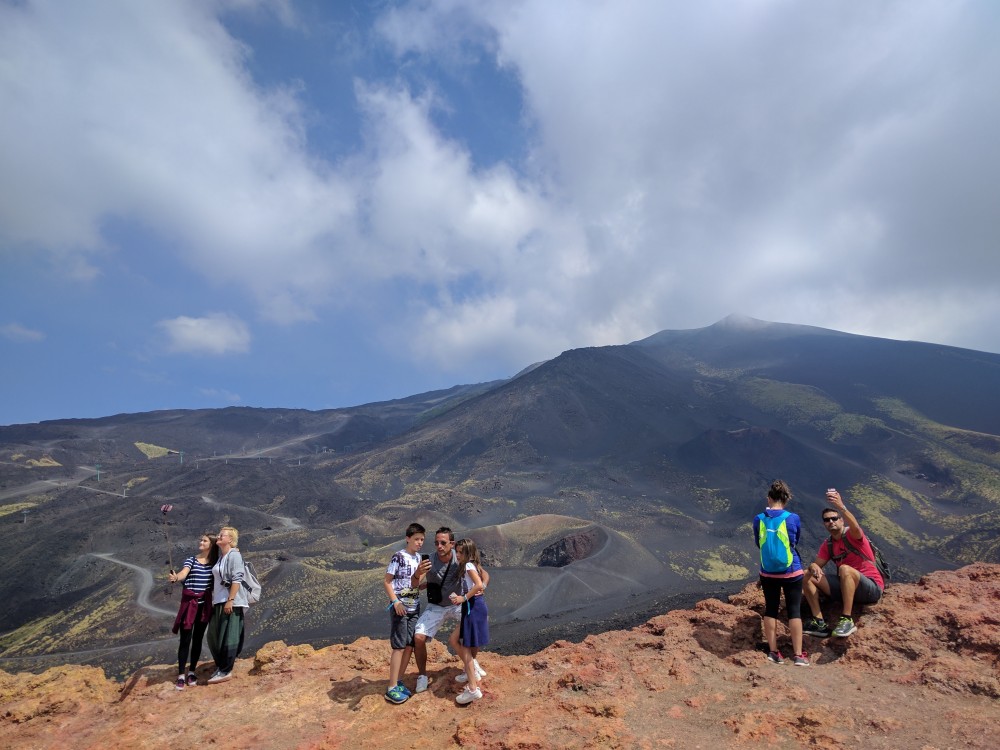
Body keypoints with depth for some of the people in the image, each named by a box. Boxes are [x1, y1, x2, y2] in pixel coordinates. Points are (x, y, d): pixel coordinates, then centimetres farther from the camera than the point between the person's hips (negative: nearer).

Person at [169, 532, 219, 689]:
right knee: (185, 639, -1)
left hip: (205, 605, 2)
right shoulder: (191, 560, -1)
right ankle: (181, 675, 8)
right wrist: (175, 577, -41)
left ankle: (192, 672, 22)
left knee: (198, 639, 10)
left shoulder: (215, 562, 6)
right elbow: (184, 573, -20)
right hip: (189, 603, -2)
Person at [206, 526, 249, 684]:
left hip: (230, 602, -9)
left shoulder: (234, 555, -12)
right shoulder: (220, 556, 14)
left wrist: (230, 600, -22)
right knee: (214, 636, 15)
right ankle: (221, 665, 30)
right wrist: (213, 600, 16)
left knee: (227, 637, -1)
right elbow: (216, 580, 19)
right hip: (218, 602, 9)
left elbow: (237, 580, -18)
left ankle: (225, 671, 10)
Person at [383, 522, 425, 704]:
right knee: (399, 647, -4)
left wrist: (420, 572, -3)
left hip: (414, 608, 7)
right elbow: (387, 582, -12)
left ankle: (398, 682, 23)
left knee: (410, 646, 10)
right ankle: (391, 689, 5)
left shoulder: (418, 557, 8)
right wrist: (395, 602, -20)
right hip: (399, 607, -7)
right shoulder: (399, 557, -13)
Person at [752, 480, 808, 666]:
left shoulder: (758, 519, -8)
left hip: (768, 573, 2)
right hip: (791, 572, -1)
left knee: (771, 610, 12)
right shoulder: (793, 519, -11)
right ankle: (798, 655, 11)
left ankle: (773, 652, 17)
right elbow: (796, 542, 6)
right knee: (794, 611, 8)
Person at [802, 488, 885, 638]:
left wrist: (841, 507, -54)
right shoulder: (827, 545, 9)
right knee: (808, 576, -9)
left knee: (845, 569, -36)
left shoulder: (851, 535, -10)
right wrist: (813, 566, -21)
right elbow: (816, 564, 5)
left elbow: (855, 527, -36)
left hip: (872, 588, -6)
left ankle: (847, 620, -30)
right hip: (846, 588, 6)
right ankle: (819, 622, -16)